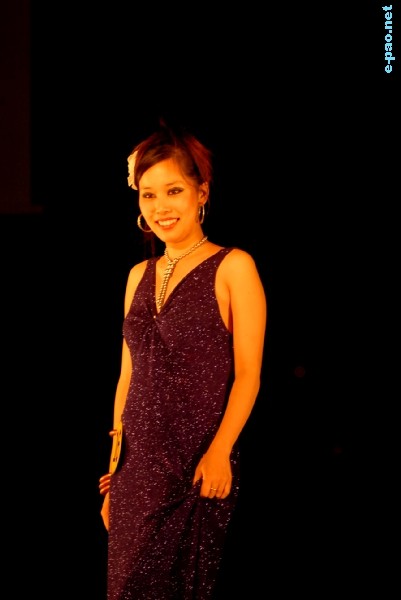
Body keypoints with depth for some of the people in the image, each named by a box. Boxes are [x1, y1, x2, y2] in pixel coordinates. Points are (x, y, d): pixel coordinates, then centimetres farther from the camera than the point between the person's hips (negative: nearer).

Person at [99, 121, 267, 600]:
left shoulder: (233, 267, -3)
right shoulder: (140, 275, 13)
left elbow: (248, 374, -7)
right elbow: (128, 374, 15)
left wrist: (219, 452, -19)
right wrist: (112, 466, 13)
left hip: (198, 468, -5)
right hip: (136, 465, 5)